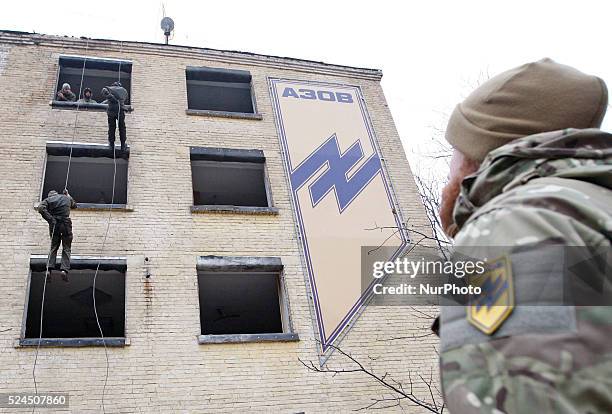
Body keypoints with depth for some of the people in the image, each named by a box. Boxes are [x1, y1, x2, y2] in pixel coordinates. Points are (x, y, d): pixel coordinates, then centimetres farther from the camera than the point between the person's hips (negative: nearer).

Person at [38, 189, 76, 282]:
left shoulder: (48, 199, 11)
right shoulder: (67, 198, 16)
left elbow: (41, 208, -9)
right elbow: (74, 205, 37)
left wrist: (50, 219, -9)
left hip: (54, 225, 0)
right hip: (66, 224, 0)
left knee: (53, 248, 10)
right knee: (66, 249, 3)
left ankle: (49, 268, -8)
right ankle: (64, 269, -13)